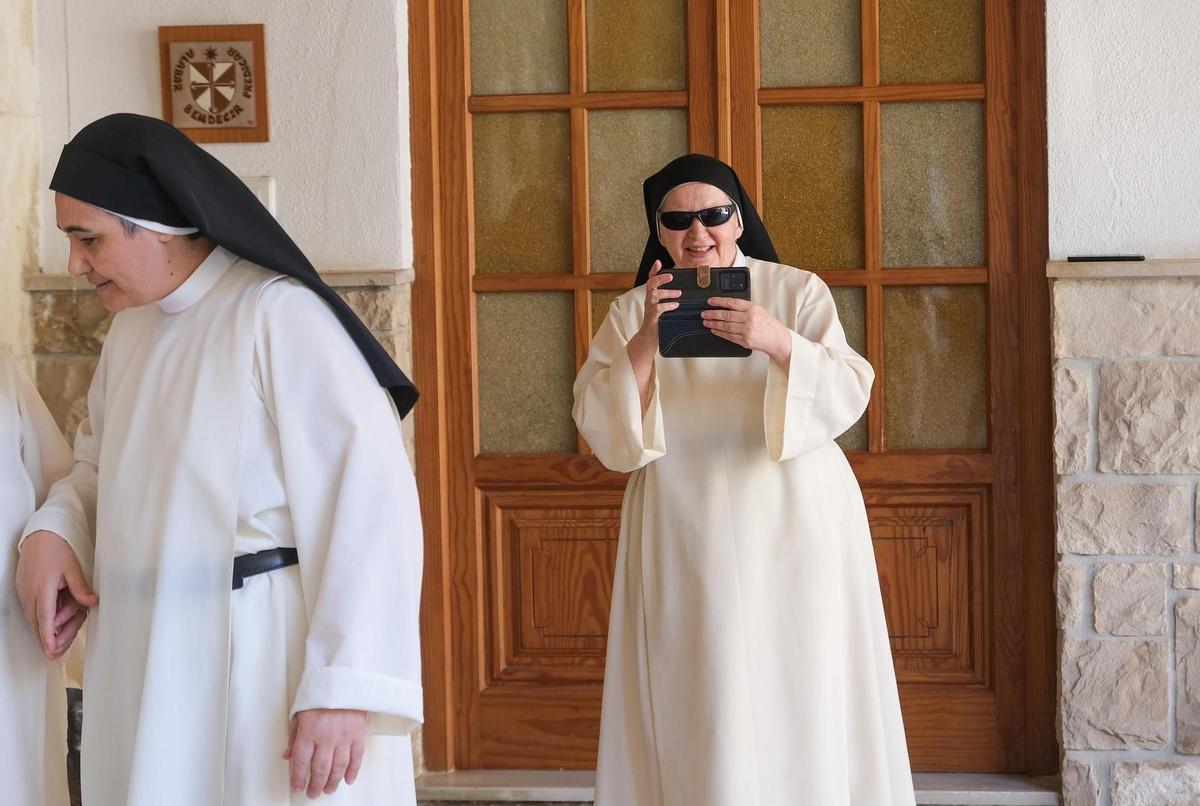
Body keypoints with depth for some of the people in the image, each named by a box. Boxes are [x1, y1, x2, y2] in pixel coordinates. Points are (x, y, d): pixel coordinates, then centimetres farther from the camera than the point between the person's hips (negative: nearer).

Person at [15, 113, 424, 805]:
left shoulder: (281, 315, -15)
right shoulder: (132, 332, 10)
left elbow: (372, 503, -21)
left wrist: (345, 688, -26)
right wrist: (53, 531, 0)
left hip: (270, 667, -8)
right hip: (154, 674, 8)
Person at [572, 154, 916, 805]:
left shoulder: (797, 292, 3)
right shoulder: (631, 313, 7)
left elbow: (847, 395, -9)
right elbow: (599, 427, -3)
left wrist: (777, 341, -26)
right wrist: (645, 343, -18)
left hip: (794, 530, -1)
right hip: (685, 541, 1)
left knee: (804, 699, -1)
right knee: (701, 710, 0)